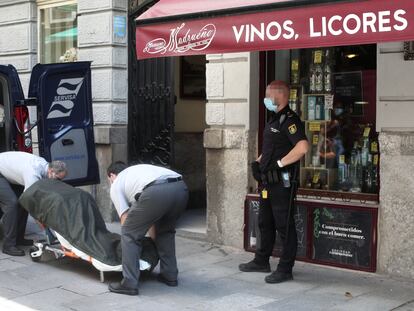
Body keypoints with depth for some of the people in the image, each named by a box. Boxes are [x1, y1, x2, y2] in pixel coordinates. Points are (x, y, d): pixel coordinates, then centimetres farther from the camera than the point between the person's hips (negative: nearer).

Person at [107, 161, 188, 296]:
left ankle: (129, 283, 9)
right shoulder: (137, 170, 43)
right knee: (166, 231, 31)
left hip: (156, 193, -6)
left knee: (129, 234, 11)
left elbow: (125, 218, 20)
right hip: (181, 188, 7)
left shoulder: (116, 185, 25)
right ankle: (169, 275, 33)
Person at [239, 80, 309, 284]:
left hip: (282, 182, -10)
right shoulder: (273, 120, 16)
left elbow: (302, 147, -29)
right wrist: (258, 162, 11)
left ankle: (285, 269, 4)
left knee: (284, 226, -3)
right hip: (269, 182, 10)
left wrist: (279, 163, -22)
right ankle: (262, 261, 31)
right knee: (265, 222, 18)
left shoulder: (289, 120, -15)